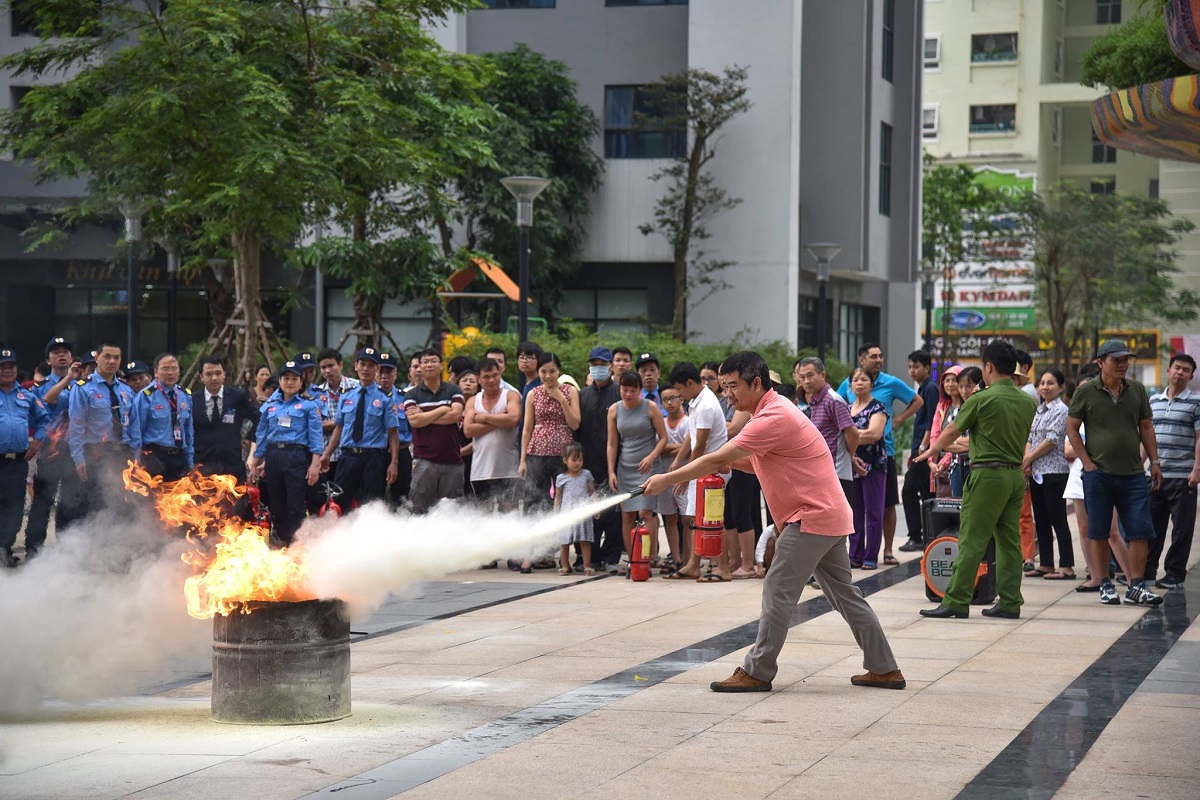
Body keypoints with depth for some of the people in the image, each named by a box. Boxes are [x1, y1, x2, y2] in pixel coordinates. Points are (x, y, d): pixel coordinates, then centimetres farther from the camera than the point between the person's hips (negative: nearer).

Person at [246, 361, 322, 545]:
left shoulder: (308, 406, 4)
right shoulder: (270, 406, 16)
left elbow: (315, 437, -3)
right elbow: (261, 437, 19)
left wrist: (315, 465, -13)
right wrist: (253, 465, 17)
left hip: (296, 457, -4)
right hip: (273, 457, 4)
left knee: (296, 507, -8)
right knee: (276, 506, 8)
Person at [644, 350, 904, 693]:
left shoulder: (773, 418, -19)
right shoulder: (772, 410, 14)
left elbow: (717, 460, -21)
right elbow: (758, 462, 21)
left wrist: (666, 480, -15)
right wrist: (732, 460, 0)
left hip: (811, 517, -10)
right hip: (831, 516, 10)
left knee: (778, 594, -6)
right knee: (844, 594, 14)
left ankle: (757, 672, -2)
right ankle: (885, 669, 17)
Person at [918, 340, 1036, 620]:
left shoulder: (982, 399, -10)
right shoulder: (1028, 402, 8)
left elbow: (952, 431, 3)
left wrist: (933, 450, 23)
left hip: (989, 474, -7)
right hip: (1016, 474, 7)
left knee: (972, 541, -5)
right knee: (1009, 541, 10)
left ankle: (956, 602, -5)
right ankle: (1010, 602, 12)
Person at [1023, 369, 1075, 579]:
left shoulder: (1061, 410, -7)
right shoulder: (1039, 410, 16)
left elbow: (1052, 440, -14)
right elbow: (1030, 438, 15)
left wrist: (1028, 459, -9)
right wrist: (1027, 463, -1)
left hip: (1054, 471, -8)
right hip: (1036, 473, 8)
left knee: (1058, 520, -7)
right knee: (1041, 521, 9)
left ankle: (1066, 567, -6)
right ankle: (1046, 564, 14)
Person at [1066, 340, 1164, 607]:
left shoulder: (1137, 390, 9)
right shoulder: (1086, 392, -1)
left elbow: (1146, 428, 15)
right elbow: (1071, 427, 1)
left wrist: (1154, 462, 8)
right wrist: (1087, 462, -6)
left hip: (1133, 474, 3)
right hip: (1099, 474, -3)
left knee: (1140, 532, -3)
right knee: (1098, 532, 3)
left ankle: (1136, 586, 1)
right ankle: (1105, 585, 13)